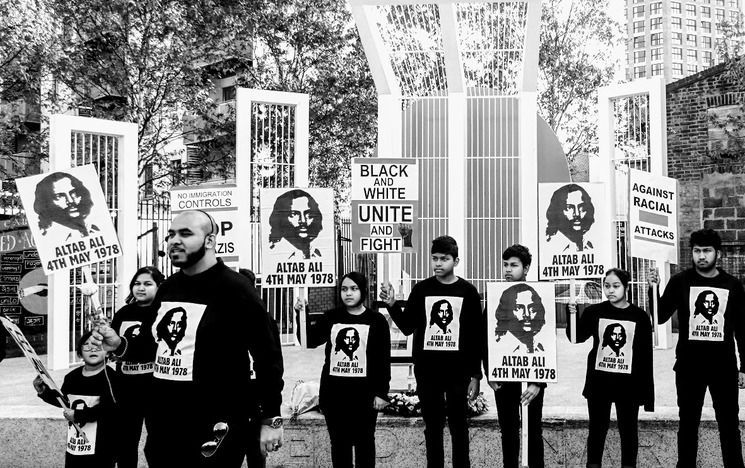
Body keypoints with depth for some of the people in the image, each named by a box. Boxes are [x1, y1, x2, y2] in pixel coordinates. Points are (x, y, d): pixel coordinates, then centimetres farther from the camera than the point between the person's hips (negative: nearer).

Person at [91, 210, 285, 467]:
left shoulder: (234, 289, -12)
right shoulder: (166, 289, 9)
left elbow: (268, 354, -12)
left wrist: (271, 419, -13)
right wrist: (120, 345, 2)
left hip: (216, 427, -7)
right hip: (163, 424, 7)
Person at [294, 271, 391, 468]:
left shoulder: (376, 320, -2)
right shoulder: (331, 317, 6)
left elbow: (383, 358, -2)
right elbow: (309, 341, -2)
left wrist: (381, 392, -6)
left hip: (364, 392, -2)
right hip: (334, 391, 2)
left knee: (364, 441, 8)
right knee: (339, 442, 10)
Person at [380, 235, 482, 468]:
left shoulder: (467, 291, 0)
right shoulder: (421, 289, 4)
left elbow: (476, 337, 2)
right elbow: (408, 327, 3)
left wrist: (475, 375, -1)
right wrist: (392, 305, -13)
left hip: (457, 371, -1)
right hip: (427, 370, 1)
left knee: (458, 426, 5)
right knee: (432, 426, 8)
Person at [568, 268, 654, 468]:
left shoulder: (640, 316, -2)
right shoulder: (594, 312, 0)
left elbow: (646, 356, 0)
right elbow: (577, 337, -5)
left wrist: (648, 392, -1)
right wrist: (573, 316, -22)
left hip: (628, 384, -1)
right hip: (599, 382, 1)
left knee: (628, 430, 7)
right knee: (597, 429, 9)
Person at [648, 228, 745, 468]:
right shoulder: (680, 282, -1)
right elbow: (660, 316, -6)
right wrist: (654, 289, -21)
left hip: (723, 367, 1)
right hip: (689, 366, -1)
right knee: (688, 423, 8)